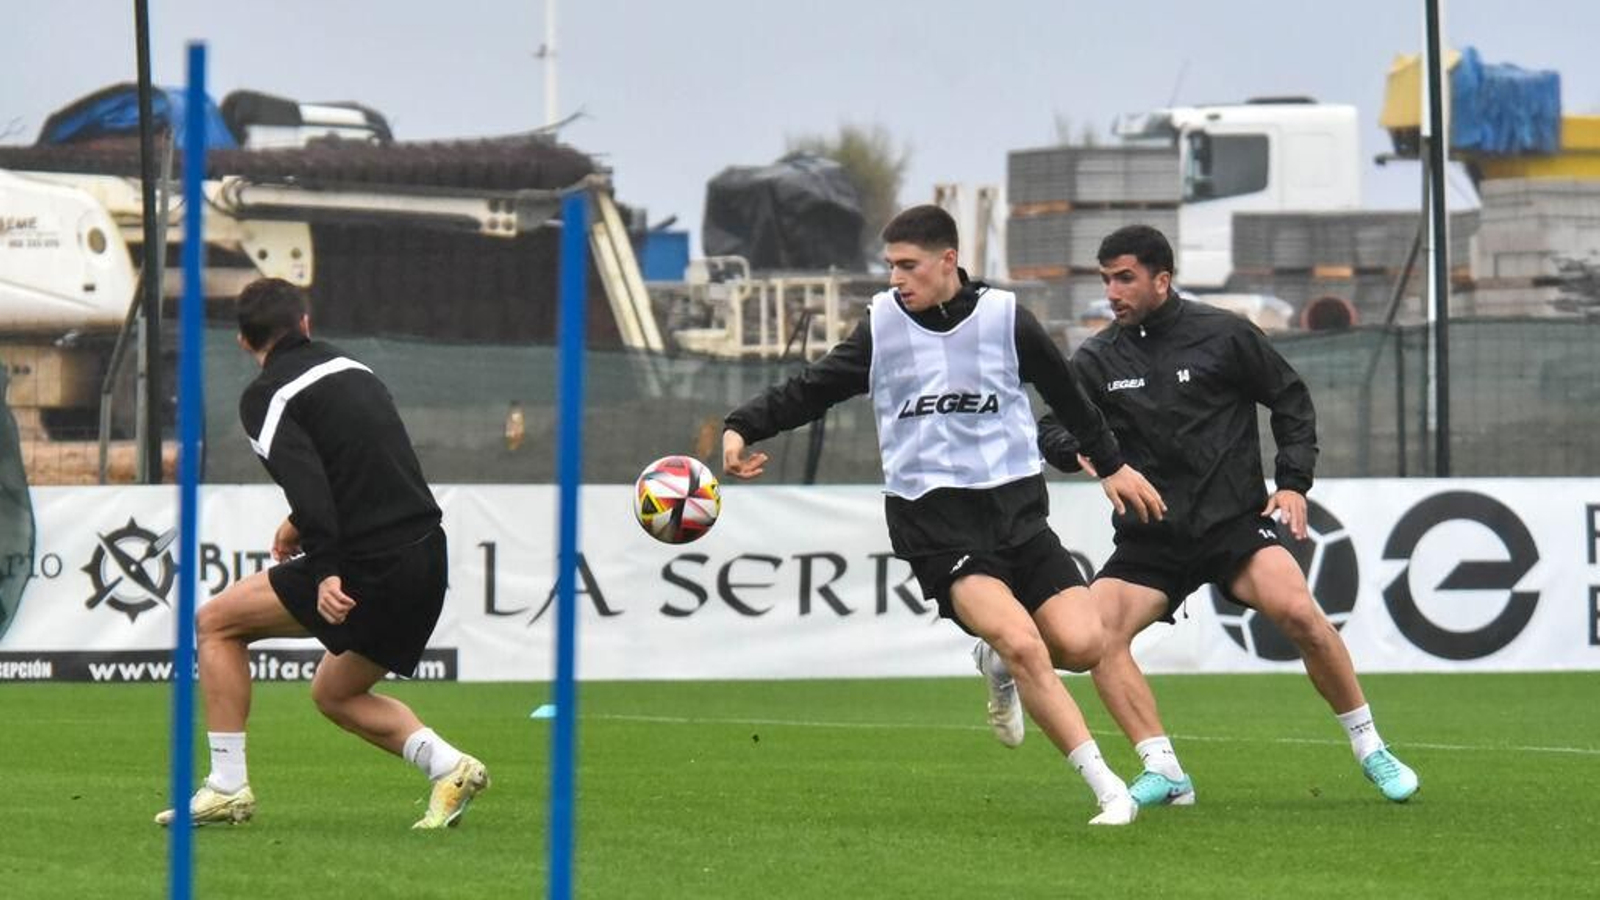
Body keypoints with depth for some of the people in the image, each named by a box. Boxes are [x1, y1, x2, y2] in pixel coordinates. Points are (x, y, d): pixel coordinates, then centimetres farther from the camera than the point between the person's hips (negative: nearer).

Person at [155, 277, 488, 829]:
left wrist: (326, 573, -27)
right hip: (427, 561, 8)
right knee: (335, 695, 25)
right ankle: (448, 766, 7)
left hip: (371, 570, -8)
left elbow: (306, 484, -21)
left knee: (216, 623, 7)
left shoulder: (264, 397, -6)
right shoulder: (353, 370, 18)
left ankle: (227, 786, 3)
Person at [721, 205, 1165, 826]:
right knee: (1024, 645, -22)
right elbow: (811, 390, 9)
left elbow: (1067, 396, 17)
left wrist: (1112, 465, 27)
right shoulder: (881, 326, 2)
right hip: (932, 517, -2)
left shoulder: (1005, 318, 3)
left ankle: (1000, 662, 22)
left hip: (1016, 505, 2)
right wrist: (742, 428, -6)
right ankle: (1108, 790, -16)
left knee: (1081, 645, -13)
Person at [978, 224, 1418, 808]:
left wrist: (1294, 483, -1)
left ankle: (1371, 752, -7)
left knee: (1298, 612, -24)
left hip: (1234, 521, -3)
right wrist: (1078, 449, -18)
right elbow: (1052, 431, 5)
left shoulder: (1223, 336, -1)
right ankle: (1163, 772, -13)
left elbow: (1291, 400, 8)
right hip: (1149, 537, 3)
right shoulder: (1097, 360, 6)